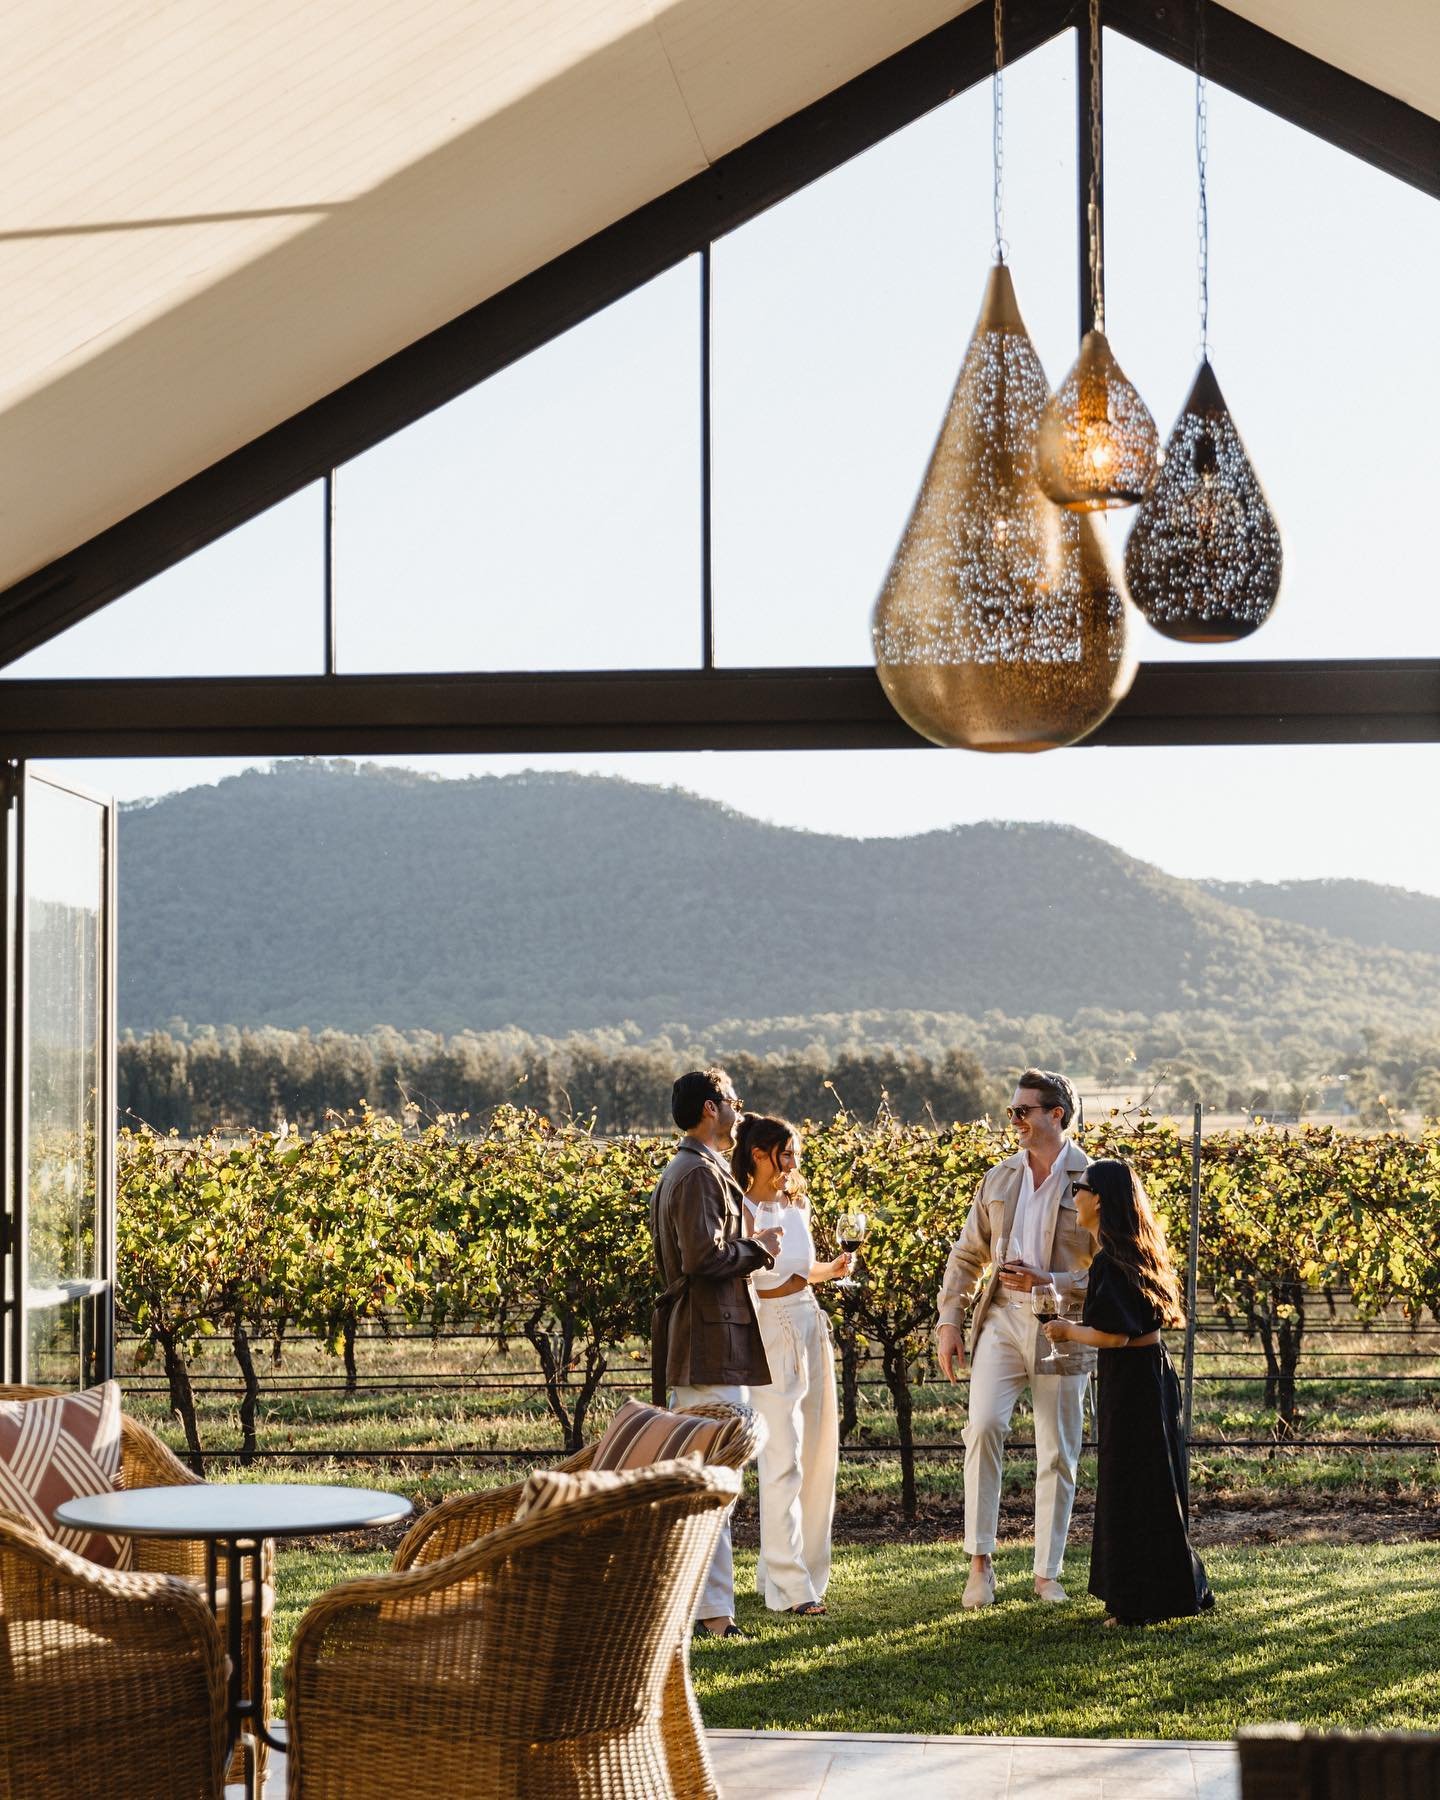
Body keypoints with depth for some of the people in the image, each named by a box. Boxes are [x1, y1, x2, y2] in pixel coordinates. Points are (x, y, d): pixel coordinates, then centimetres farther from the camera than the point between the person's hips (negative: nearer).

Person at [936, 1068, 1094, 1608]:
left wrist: (1047, 1283, -18)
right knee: (983, 1424, -18)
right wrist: (950, 1320, 5)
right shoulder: (999, 1179, 11)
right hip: (1002, 1319, 2)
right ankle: (980, 1560, -9)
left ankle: (1048, 1573, 15)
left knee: (1058, 1452, 4)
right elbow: (967, 1254, 15)